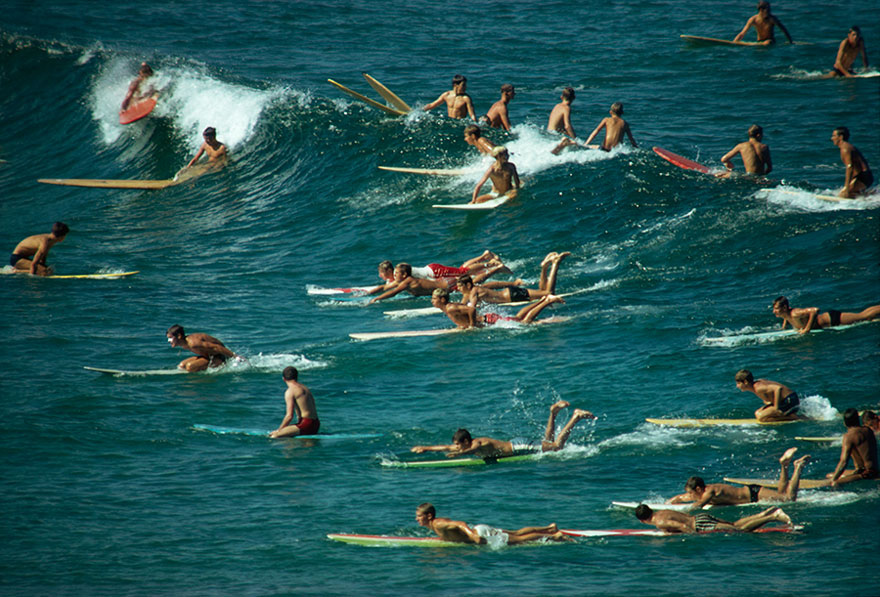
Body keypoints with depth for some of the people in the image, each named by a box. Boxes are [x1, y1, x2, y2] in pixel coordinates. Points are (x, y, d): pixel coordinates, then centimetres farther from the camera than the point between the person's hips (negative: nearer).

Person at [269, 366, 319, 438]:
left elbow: (289, 416, -12)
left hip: (305, 425, -9)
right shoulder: (305, 388, 18)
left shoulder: (290, 391, -8)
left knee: (274, 436, -17)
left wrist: (279, 430, 0)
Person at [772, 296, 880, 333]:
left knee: (864, 317, 1)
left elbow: (815, 310, -39)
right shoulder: (787, 312, -2)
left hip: (831, 319, -8)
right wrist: (784, 326, 11)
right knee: (862, 316, 18)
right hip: (827, 318, 8)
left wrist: (807, 328, -35)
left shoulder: (795, 314, -29)